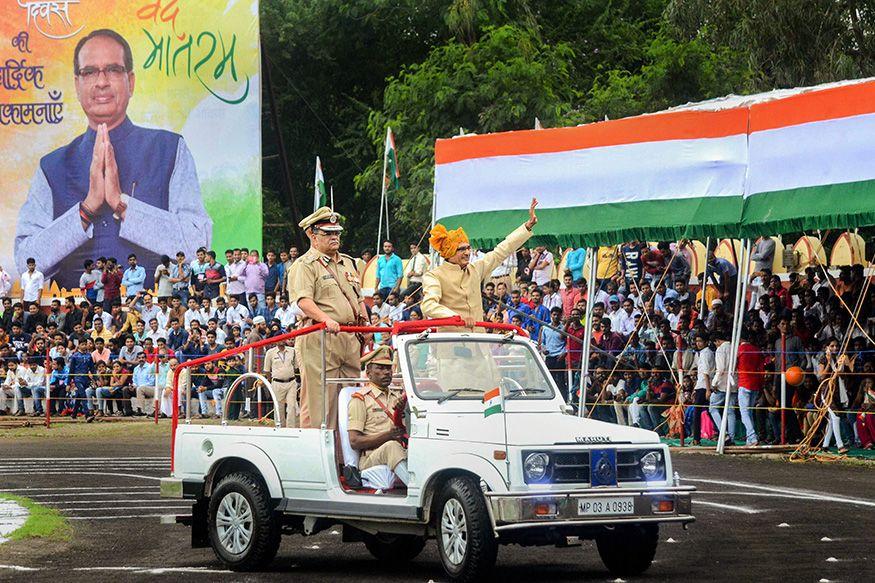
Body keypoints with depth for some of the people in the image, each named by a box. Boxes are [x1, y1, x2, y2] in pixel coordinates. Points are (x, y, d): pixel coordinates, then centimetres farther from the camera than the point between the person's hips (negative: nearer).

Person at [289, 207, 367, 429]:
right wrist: (325, 319, -33)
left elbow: (359, 299, 28)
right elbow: (303, 300, -18)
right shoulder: (304, 265, -3)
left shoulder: (347, 263, 23)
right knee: (318, 398, -8)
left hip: (350, 338, 8)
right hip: (319, 339, -8)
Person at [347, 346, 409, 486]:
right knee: (391, 447, -37)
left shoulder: (398, 395, 25)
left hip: (405, 454, 5)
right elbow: (354, 442, -3)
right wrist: (388, 435, -15)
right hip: (371, 458, -5)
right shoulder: (360, 400, 7)